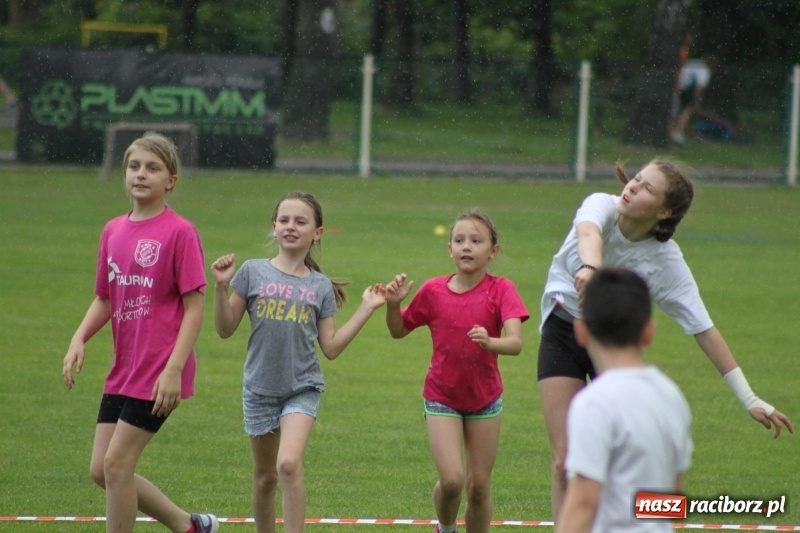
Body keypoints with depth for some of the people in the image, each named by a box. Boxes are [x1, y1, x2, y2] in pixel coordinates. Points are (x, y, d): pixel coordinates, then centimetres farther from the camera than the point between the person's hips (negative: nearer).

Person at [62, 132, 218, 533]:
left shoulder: (179, 232, -10)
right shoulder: (113, 232, 10)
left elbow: (194, 307, -12)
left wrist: (174, 369, -19)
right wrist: (79, 339, -1)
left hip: (158, 374, -7)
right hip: (122, 371, 7)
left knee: (116, 463, -9)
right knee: (100, 469, 7)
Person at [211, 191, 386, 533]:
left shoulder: (320, 287, 2)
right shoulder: (253, 273, -2)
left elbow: (331, 347, 3)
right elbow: (225, 329, 0)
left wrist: (366, 310, 0)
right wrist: (222, 287, -13)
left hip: (302, 389, -1)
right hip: (260, 389, 1)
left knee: (289, 465, -21)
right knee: (265, 475, 12)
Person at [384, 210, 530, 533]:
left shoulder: (501, 291, -10)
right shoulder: (433, 291, -6)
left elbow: (516, 343, -23)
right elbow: (398, 331, 8)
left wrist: (489, 342, -44)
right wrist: (393, 304, -12)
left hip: (485, 398, 0)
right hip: (442, 399, 0)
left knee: (479, 485, 4)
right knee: (452, 479, -14)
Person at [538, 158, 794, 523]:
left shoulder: (666, 263, -20)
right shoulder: (601, 206, -20)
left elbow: (704, 330, -18)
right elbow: (589, 234, -45)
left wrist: (749, 399, -23)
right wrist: (589, 267, -70)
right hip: (562, 332, 0)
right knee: (565, 464, -7)